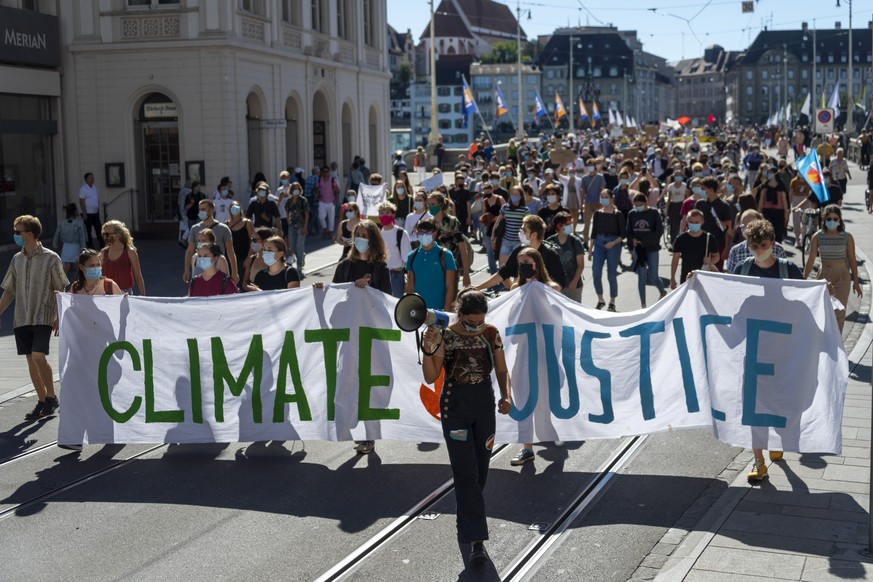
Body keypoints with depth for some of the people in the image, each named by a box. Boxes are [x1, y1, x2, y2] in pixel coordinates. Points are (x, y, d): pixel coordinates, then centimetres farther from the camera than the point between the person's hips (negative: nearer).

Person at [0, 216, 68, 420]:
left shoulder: (50, 259, -6)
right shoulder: (17, 259, 9)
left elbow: (60, 290, -4)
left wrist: (58, 317, -10)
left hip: (43, 317, -5)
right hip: (22, 318, 5)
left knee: (38, 357, -17)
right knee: (31, 360, 6)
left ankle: (51, 397, 1)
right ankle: (42, 401, 15)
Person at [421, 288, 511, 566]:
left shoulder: (491, 334, -2)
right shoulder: (445, 336, -12)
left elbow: (502, 371, 5)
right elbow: (431, 377, -12)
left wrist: (506, 396, -12)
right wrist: (428, 350, -28)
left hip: (485, 404, 4)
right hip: (455, 406, -4)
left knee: (481, 469, 12)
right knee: (466, 472, -9)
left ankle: (466, 520, 36)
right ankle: (476, 540, -10)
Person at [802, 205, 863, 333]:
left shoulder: (847, 238, -5)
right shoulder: (817, 237, -3)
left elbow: (852, 260, 2)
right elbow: (810, 260, 0)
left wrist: (856, 281, 4)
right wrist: (804, 279, 0)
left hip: (842, 276, -2)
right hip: (824, 276, 2)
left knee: (839, 311, -7)